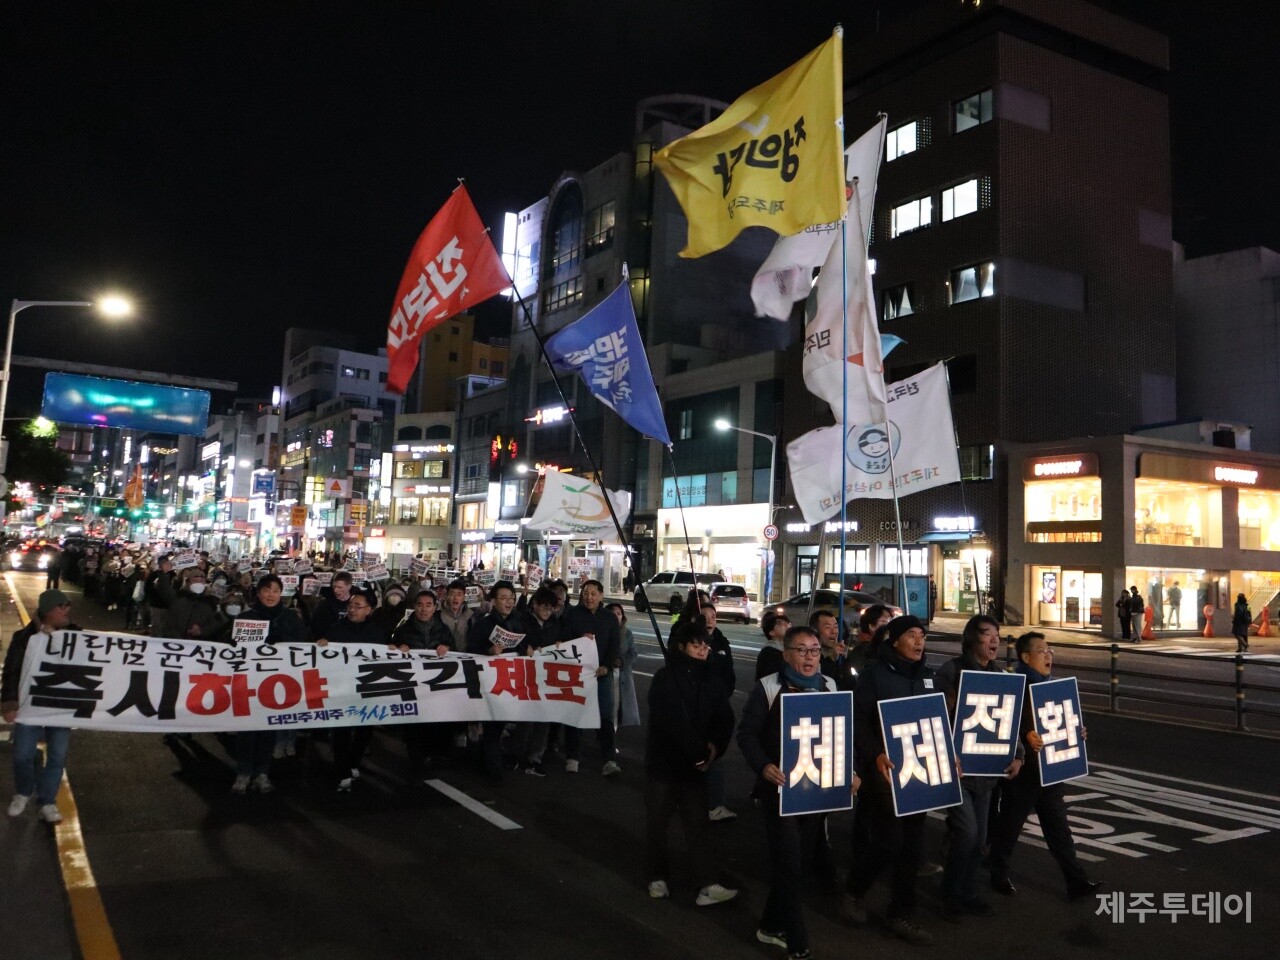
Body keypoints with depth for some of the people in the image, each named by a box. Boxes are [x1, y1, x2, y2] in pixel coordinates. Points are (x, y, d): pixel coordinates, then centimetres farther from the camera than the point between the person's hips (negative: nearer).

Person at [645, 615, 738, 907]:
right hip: (663, 762, -3)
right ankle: (658, 877, 24)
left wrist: (715, 746, -18)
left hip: (696, 765, 3)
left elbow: (725, 718, -1)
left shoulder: (709, 679, 3)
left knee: (697, 824, 1)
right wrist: (701, 751, -20)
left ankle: (707, 886, 0)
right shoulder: (665, 679, -12)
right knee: (657, 822, 8)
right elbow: (673, 722, -21)